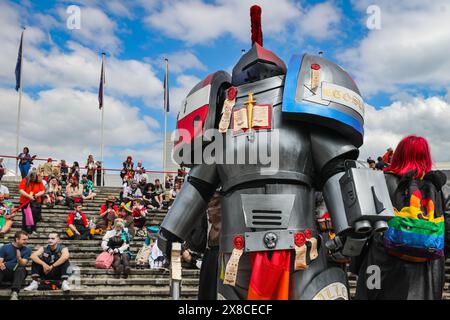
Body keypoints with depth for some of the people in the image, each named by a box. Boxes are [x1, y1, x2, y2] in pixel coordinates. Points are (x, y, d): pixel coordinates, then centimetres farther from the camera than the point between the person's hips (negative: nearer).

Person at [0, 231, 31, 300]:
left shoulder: (27, 250, 4)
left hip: (18, 273, 0)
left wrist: (19, 258, -31)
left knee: (21, 269, -33)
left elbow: (23, 264, -9)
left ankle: (14, 293, -51)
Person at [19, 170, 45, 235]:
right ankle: (24, 231, 14)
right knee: (25, 217, 5)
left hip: (35, 202, 1)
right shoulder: (24, 181, -5)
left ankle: (33, 230, 4)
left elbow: (42, 191, 1)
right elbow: (21, 191, -12)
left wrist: (37, 195, -20)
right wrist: (29, 196, -23)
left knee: (34, 217, -3)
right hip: (25, 202, -1)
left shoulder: (39, 182, 2)